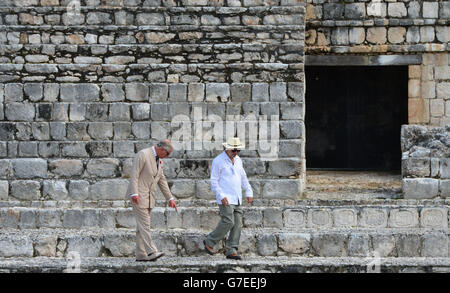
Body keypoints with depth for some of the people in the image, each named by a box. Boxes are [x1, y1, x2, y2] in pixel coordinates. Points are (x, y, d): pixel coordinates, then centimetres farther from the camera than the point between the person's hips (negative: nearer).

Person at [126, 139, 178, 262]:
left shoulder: (158, 160, 16)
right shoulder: (143, 154, -10)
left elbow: (162, 180, 21)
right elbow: (134, 174, -16)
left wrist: (170, 198, 16)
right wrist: (134, 193, -23)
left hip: (149, 197, 9)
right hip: (139, 196, -9)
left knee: (142, 225, 7)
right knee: (144, 224, -14)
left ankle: (141, 255, 6)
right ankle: (151, 251, -22)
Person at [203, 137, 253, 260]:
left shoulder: (238, 160, 14)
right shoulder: (218, 161, -7)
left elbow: (243, 178, 23)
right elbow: (214, 181, -8)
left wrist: (249, 192, 14)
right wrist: (221, 196, -16)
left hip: (237, 199, 7)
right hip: (226, 199, -7)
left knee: (237, 224, -1)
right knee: (228, 222, -16)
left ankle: (231, 251, 1)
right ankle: (209, 242, 1)